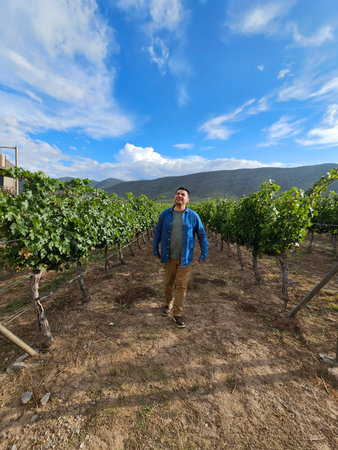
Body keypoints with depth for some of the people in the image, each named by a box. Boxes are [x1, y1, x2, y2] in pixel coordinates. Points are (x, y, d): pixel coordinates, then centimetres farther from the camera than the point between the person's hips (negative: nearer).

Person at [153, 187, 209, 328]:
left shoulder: (193, 216, -3)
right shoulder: (165, 214, 0)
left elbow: (202, 235, 2)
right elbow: (157, 232, 7)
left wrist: (204, 254, 1)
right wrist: (155, 250, 8)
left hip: (185, 258, -1)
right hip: (169, 257, 2)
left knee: (181, 285, 6)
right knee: (168, 282, 18)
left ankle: (177, 314, 24)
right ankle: (168, 303, 45)